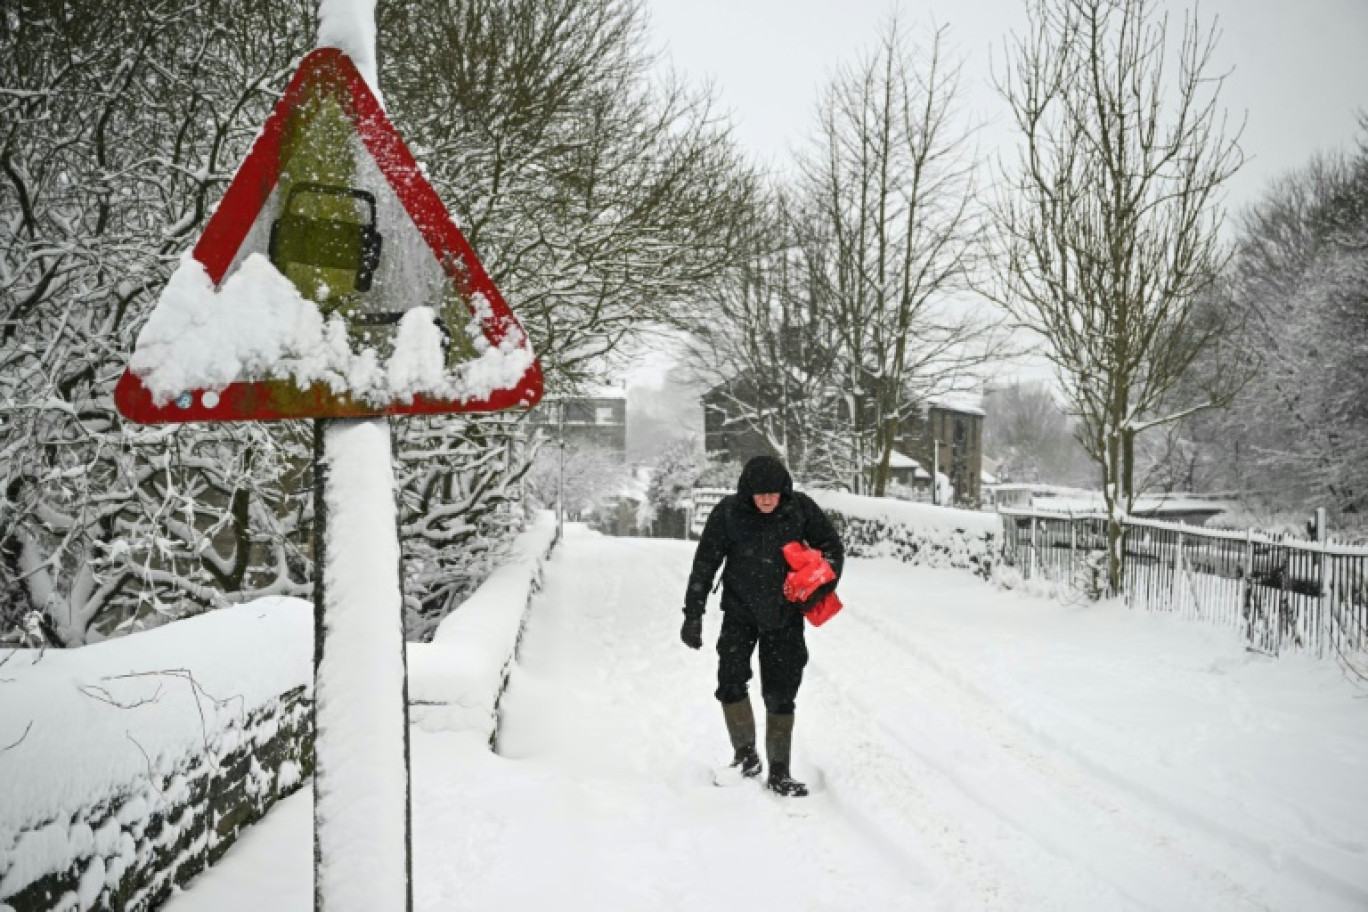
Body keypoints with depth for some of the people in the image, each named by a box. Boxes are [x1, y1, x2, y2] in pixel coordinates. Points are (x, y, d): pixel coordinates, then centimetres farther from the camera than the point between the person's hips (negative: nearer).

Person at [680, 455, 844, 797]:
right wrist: (693, 615, -8)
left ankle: (779, 771, 14)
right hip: (740, 611, 0)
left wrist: (820, 587, -14)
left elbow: (831, 547, 1)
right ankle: (745, 753, 11)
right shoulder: (728, 513, -14)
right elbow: (704, 565, -7)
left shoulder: (801, 508, -12)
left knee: (781, 693, 1)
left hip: (785, 614, 0)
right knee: (731, 682, -12)